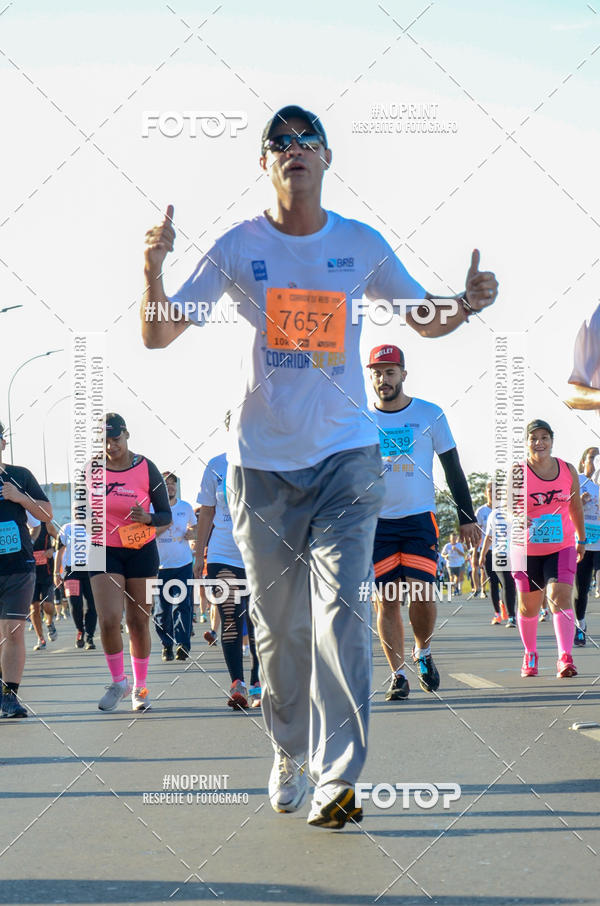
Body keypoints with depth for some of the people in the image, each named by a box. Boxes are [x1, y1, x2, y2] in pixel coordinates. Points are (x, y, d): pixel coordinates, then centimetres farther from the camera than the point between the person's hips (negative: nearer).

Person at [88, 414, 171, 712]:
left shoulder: (146, 468, -6)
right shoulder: (92, 469, -1)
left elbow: (166, 515, -2)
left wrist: (148, 518, -21)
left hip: (142, 551, -1)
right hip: (105, 552, 1)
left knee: (139, 621, 3)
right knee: (109, 619, -13)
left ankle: (140, 687, 18)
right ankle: (118, 681, 8)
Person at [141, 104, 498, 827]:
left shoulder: (363, 245, 5)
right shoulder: (237, 249, 2)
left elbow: (426, 321, 16)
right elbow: (158, 334, 0)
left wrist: (465, 304, -7)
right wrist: (153, 267, -20)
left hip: (346, 456, 0)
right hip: (261, 462, 1)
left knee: (339, 614, -14)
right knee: (278, 625, 7)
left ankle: (338, 777, -14)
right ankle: (289, 753, 27)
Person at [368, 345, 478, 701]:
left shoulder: (430, 414, 2)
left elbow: (453, 469, 7)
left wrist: (467, 517, 3)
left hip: (420, 518, -1)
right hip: (376, 521, 1)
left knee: (421, 593, -13)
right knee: (387, 601, -2)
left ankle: (423, 652, 15)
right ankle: (398, 674, 7)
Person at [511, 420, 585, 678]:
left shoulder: (568, 470, 2)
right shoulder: (517, 473, -6)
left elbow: (575, 506, 15)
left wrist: (581, 539, 23)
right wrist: (518, 518, -35)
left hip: (561, 547, 0)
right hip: (526, 550, 0)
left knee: (560, 597, -18)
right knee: (528, 606, 9)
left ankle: (565, 658, -24)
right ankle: (530, 655, 32)